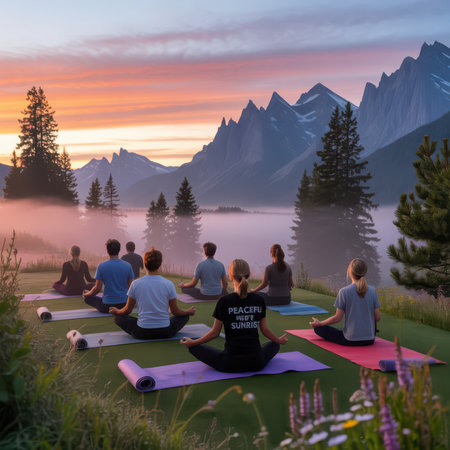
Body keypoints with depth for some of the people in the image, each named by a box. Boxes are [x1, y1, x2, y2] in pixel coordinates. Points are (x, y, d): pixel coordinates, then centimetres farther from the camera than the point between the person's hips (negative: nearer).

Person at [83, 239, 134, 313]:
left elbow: (97, 288, -7)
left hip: (107, 307, -4)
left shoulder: (102, 266, -10)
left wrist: (87, 294, 14)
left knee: (87, 297, 19)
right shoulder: (127, 265, -3)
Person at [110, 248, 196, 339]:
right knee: (185, 316, 26)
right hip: (165, 333, 1)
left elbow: (127, 310, 3)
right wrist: (189, 312, 20)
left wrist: (116, 311, 25)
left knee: (118, 317, 22)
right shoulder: (169, 284, -9)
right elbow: (175, 311, 0)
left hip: (141, 333, 0)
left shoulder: (135, 284, -8)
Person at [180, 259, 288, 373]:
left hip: (231, 364, -3)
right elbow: (264, 330, 9)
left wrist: (192, 342, 13)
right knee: (274, 344, 33)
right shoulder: (259, 300, 0)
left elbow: (215, 332, -2)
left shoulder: (224, 301, -10)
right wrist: (279, 340, 30)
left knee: (194, 347, 13)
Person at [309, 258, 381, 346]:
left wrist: (319, 323, 4)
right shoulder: (372, 291, -3)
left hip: (350, 340, -5)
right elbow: (377, 318, 1)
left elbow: (338, 318, -10)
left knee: (318, 328, 10)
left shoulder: (344, 291, -13)